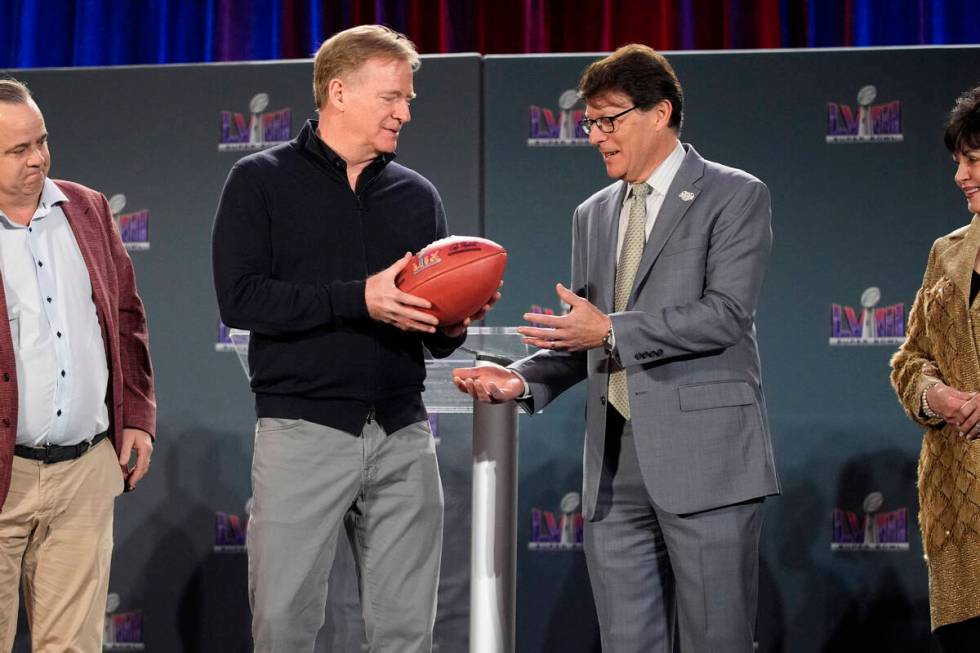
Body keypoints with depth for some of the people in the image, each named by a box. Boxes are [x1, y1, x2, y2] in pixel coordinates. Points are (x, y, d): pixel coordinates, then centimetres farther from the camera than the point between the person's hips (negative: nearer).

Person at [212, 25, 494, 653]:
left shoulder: (418, 194, 14)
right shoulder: (262, 181, 2)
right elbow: (240, 297, -11)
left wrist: (455, 324, -7)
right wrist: (359, 297, -19)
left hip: (403, 435, 4)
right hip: (303, 431, -4)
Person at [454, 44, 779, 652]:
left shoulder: (735, 196, 0)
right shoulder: (593, 215, 19)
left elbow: (725, 313, -13)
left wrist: (611, 331, -17)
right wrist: (523, 379, 2)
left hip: (704, 459, -6)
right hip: (615, 466, 6)